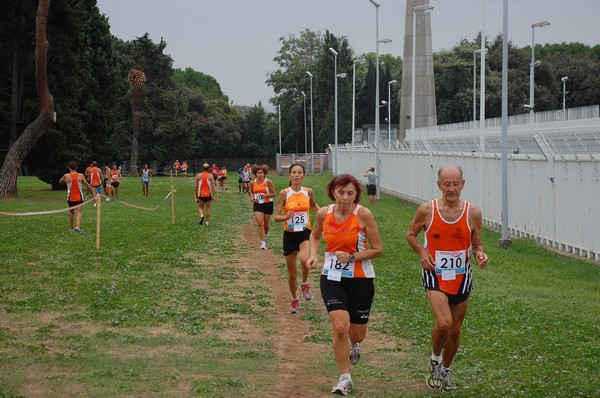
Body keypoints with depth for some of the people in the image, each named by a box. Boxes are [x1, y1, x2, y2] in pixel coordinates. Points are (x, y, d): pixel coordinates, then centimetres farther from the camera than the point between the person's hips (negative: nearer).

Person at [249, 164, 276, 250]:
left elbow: (274, 194, -8)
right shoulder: (253, 183, 1)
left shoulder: (268, 182, -10)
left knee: (266, 224, 11)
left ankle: (265, 235, 44)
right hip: (257, 205, 2)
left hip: (267, 204, -2)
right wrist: (252, 197, -2)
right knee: (260, 223, -12)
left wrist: (265, 195, -22)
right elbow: (251, 192, 19)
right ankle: (263, 243, -9)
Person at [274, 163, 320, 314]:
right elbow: (276, 217, -6)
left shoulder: (308, 192, 0)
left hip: (305, 233, 0)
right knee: (292, 272, 7)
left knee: (304, 260, -30)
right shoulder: (284, 193, -7)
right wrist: (286, 217, -26)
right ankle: (294, 299, 31)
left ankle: (305, 283, 1)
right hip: (289, 235, 0)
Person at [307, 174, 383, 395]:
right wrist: (313, 254, 0)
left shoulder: (363, 214, -13)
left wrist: (351, 257, -19)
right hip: (332, 277, 1)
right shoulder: (323, 213, -3)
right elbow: (315, 236, 18)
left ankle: (354, 345, 49)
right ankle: (344, 378, 0)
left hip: (360, 279, -1)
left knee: (357, 334, 10)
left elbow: (378, 250, -9)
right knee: (340, 328, -16)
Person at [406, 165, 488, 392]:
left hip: (461, 277, 3)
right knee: (444, 323, -22)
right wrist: (422, 252, -10)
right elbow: (411, 234, 8)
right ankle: (435, 360, 8)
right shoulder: (427, 210, -7)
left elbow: (477, 244, 8)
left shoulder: (473, 213, -4)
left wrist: (480, 254, -15)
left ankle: (445, 370, 37)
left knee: (455, 330, 12)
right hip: (435, 275, -3)